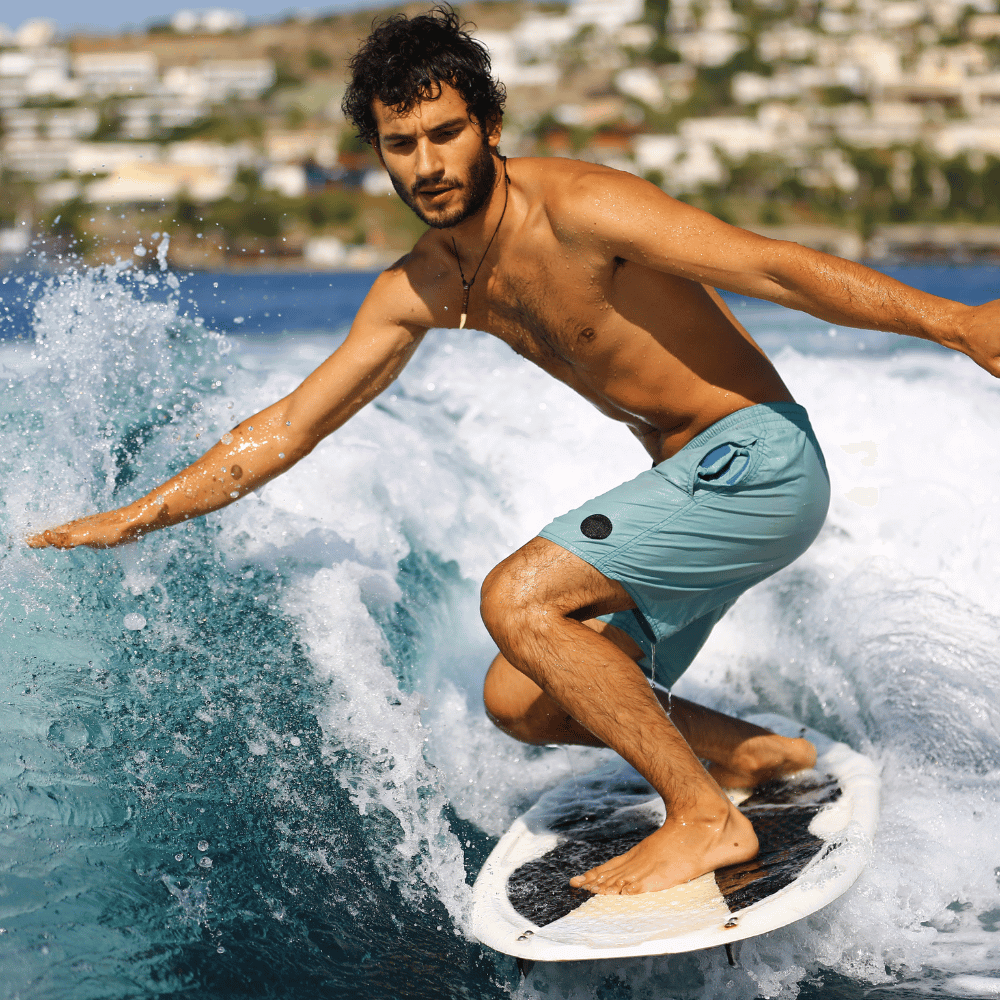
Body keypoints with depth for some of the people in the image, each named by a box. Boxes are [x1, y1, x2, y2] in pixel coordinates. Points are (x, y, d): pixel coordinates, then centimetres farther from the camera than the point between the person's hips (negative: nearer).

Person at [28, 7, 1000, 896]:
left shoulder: (577, 209, -20)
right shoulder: (419, 290, 3)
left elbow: (778, 268, -23)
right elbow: (291, 424, 8)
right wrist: (133, 519, 6)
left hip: (757, 459, -8)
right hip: (694, 485, 8)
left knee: (517, 600, -20)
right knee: (523, 702, 8)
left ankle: (707, 818, -11)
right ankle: (754, 754, 20)